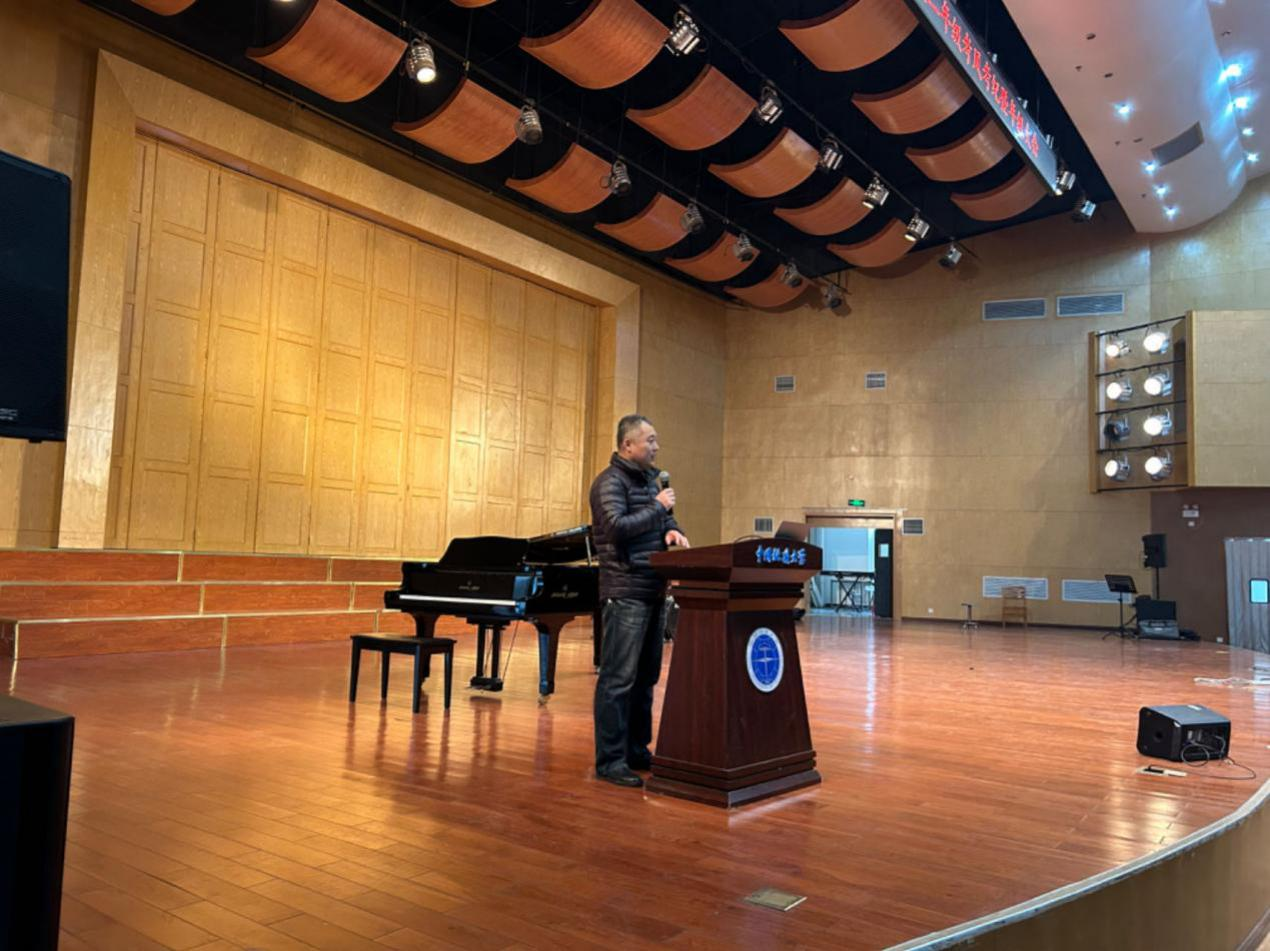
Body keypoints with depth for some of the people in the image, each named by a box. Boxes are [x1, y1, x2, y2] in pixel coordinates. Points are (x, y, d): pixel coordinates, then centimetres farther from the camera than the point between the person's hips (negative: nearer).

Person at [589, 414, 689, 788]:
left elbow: (663, 519, 20)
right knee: (618, 678, -6)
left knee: (645, 676, 14)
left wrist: (672, 530, -3)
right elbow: (617, 526, -22)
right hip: (625, 592, -9)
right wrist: (658, 507, -14)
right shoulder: (610, 482, -9)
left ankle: (638, 750, 25)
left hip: (653, 590, 9)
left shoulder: (648, 479, 18)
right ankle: (610, 761, 0)